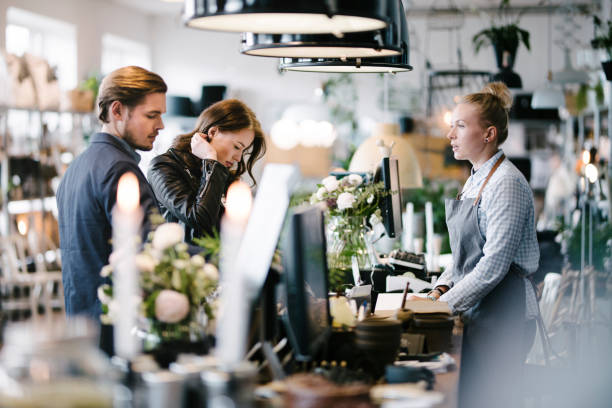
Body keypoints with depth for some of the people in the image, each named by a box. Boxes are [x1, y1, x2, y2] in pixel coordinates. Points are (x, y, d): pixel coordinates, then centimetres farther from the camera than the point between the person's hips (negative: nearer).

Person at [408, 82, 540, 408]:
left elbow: (493, 266, -19)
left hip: (503, 318, -9)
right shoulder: (475, 179, 14)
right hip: (476, 314, 9)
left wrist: (442, 304, -16)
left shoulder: (506, 183, -14)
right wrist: (440, 289, 5)